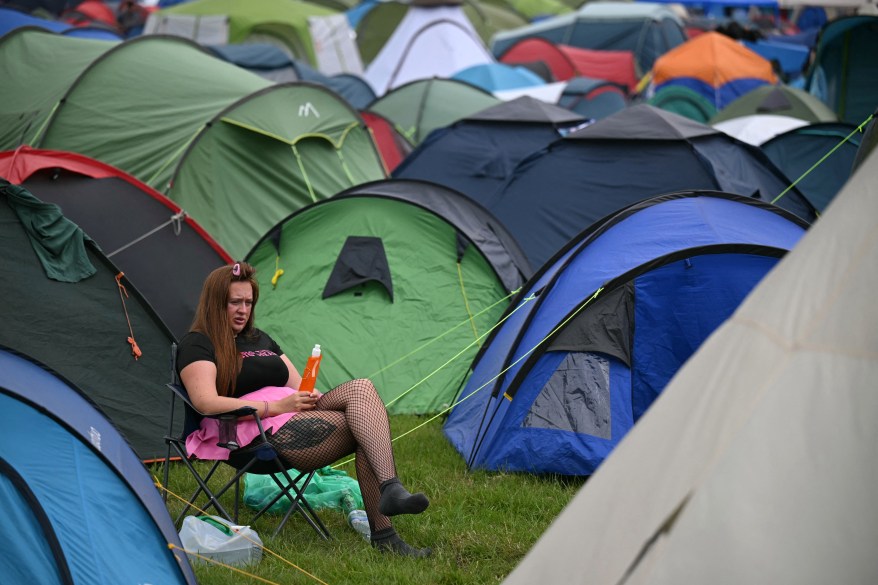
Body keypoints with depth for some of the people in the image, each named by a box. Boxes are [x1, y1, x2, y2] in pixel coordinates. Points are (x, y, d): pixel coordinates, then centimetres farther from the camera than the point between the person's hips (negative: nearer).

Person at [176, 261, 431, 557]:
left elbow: (299, 388, 27)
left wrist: (314, 398, 1)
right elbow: (206, 403, -14)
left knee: (361, 388, -24)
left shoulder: (259, 339, 29)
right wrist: (275, 407, -17)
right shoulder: (197, 345, 3)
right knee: (366, 429, -26)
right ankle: (383, 534, -36)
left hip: (301, 417, 8)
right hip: (265, 434, -8)